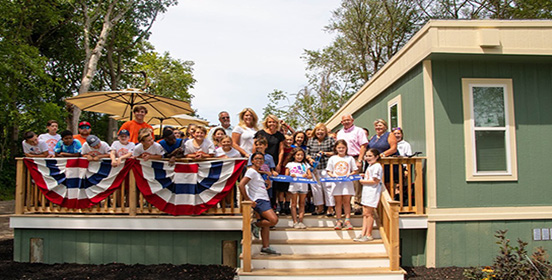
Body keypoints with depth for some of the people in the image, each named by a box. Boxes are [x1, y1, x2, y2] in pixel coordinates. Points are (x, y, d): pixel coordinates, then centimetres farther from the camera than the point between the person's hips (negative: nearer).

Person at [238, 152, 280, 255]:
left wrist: (267, 176, 14)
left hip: (265, 200, 9)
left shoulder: (259, 172, 21)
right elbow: (241, 185, -18)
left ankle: (265, 248, 11)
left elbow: (268, 184, 32)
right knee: (274, 220, -20)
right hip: (259, 201, -9)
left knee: (266, 224, 7)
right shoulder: (251, 171, -7)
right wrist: (248, 200, -17)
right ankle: (255, 225, 0)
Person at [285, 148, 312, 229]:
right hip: (294, 185, -2)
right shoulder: (290, 164, 10)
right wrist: (291, 176, -17)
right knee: (294, 204, -2)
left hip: (304, 185, 2)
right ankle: (295, 222, -1)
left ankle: (301, 221, 5)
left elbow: (310, 176, 9)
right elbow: (286, 176, 4)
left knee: (302, 204, 3)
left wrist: (306, 176, -13)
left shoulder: (305, 164, 16)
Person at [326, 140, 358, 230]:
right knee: (338, 202, 2)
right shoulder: (332, 158, 10)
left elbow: (355, 171, 7)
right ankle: (338, 221, 7)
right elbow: (329, 171, 9)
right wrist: (332, 175, -10)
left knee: (346, 201, -1)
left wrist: (350, 174, -12)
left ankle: (347, 220, 4)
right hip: (336, 183, 1)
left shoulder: (350, 158, 7)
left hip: (347, 183, -1)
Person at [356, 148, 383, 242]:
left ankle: (368, 235, 1)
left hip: (373, 192, -10)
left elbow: (376, 181, -20)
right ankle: (363, 233, 10)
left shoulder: (377, 166, -14)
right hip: (366, 192, 10)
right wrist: (363, 176, 10)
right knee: (365, 213, 8)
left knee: (368, 213, -6)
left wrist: (363, 181, -14)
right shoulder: (370, 166, 18)